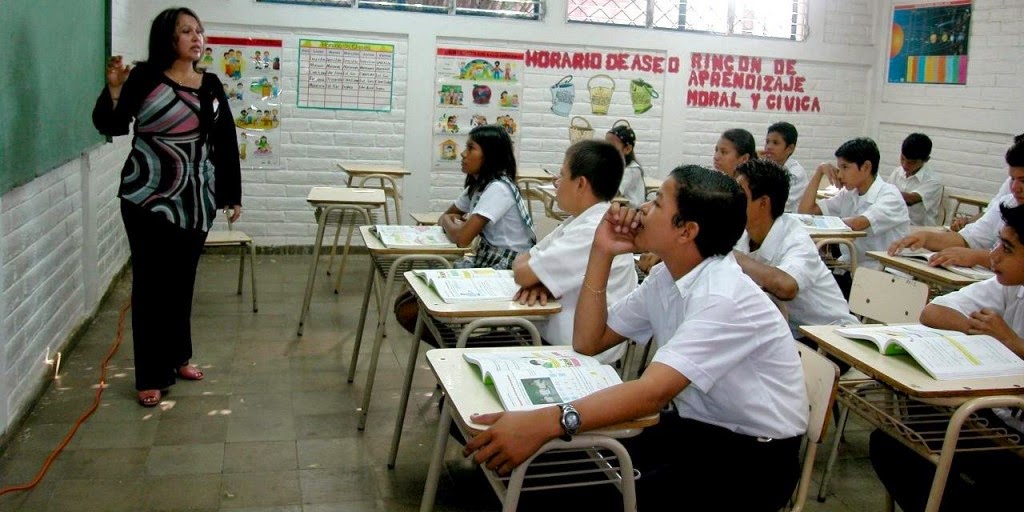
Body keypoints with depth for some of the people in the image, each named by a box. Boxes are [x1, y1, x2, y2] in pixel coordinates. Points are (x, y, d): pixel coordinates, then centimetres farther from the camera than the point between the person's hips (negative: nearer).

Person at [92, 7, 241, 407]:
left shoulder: (211, 85, 8)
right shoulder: (146, 78, -5)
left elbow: (226, 144, 10)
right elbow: (111, 126, -9)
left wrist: (232, 193, 9)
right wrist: (114, 90, -26)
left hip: (196, 201, 4)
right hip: (149, 198, -4)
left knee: (183, 280, 12)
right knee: (151, 283, -1)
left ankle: (179, 356, 28)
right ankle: (151, 376, 7)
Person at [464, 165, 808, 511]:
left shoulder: (725, 298, -25)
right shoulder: (665, 277, 1)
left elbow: (653, 392, -37)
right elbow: (587, 342, 4)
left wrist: (546, 422, -48)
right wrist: (602, 253, -6)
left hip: (752, 452, -7)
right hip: (697, 425, 7)